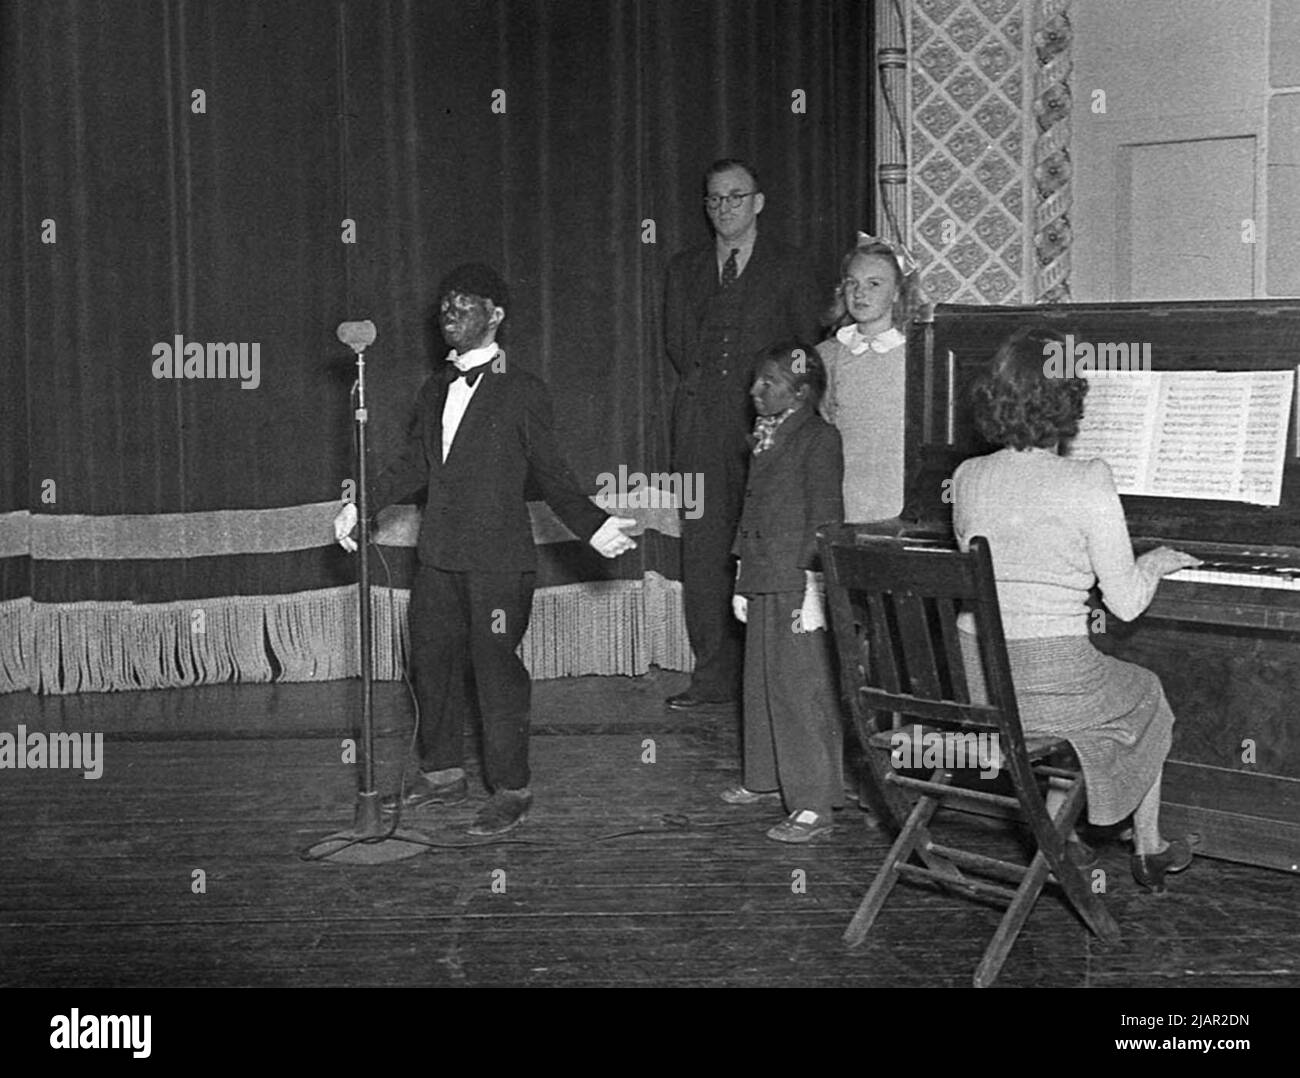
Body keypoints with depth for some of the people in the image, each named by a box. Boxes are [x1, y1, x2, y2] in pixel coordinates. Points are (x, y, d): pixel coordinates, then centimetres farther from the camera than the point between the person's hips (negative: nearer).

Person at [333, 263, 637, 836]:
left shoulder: (522, 392, -5)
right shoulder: (435, 390, 12)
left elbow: (551, 474, -2)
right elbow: (414, 463, 20)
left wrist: (594, 527, -12)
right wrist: (363, 505, 17)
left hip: (499, 559, -6)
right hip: (439, 554, 6)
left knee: (495, 670, -2)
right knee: (432, 661, 13)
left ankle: (511, 790, 11)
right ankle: (443, 773, 30)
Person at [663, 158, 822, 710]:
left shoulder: (788, 268, 9)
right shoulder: (684, 269, 19)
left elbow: (803, 349, 6)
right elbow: (676, 343, 17)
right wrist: (705, 382, 4)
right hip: (702, 422, 3)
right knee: (703, 548, -2)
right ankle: (714, 675, 4)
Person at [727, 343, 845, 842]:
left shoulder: (819, 438, -10)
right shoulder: (765, 437, 16)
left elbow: (825, 517, -14)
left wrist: (814, 590, -18)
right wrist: (742, 581, 19)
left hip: (798, 584, -9)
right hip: (764, 584, 9)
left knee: (802, 689, -6)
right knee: (761, 683, 17)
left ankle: (813, 805, -1)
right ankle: (766, 777, 32)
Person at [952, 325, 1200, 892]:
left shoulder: (967, 477, 0)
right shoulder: (1087, 483, -15)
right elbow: (1126, 603, -10)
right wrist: (1156, 561, 12)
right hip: (1050, 685, -5)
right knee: (1148, 693, 29)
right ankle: (1148, 849, 39)